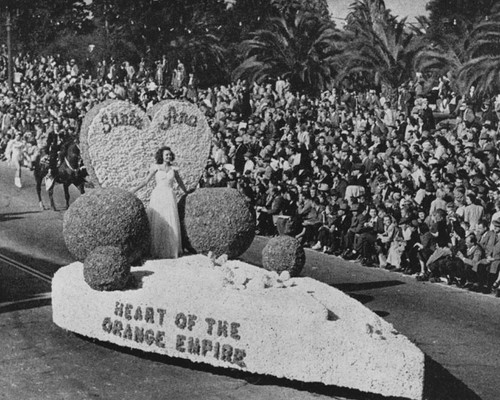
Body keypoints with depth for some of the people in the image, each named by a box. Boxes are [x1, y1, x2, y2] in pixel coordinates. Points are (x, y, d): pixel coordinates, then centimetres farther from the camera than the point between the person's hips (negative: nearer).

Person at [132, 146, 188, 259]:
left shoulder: (174, 169, 10)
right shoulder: (156, 168, 4)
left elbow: (180, 183, 21)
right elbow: (145, 181, 5)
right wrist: (134, 190, -3)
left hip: (169, 197, 2)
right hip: (157, 196, -2)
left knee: (170, 224, -2)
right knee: (156, 223, -3)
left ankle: (171, 250, 6)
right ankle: (156, 251, 1)